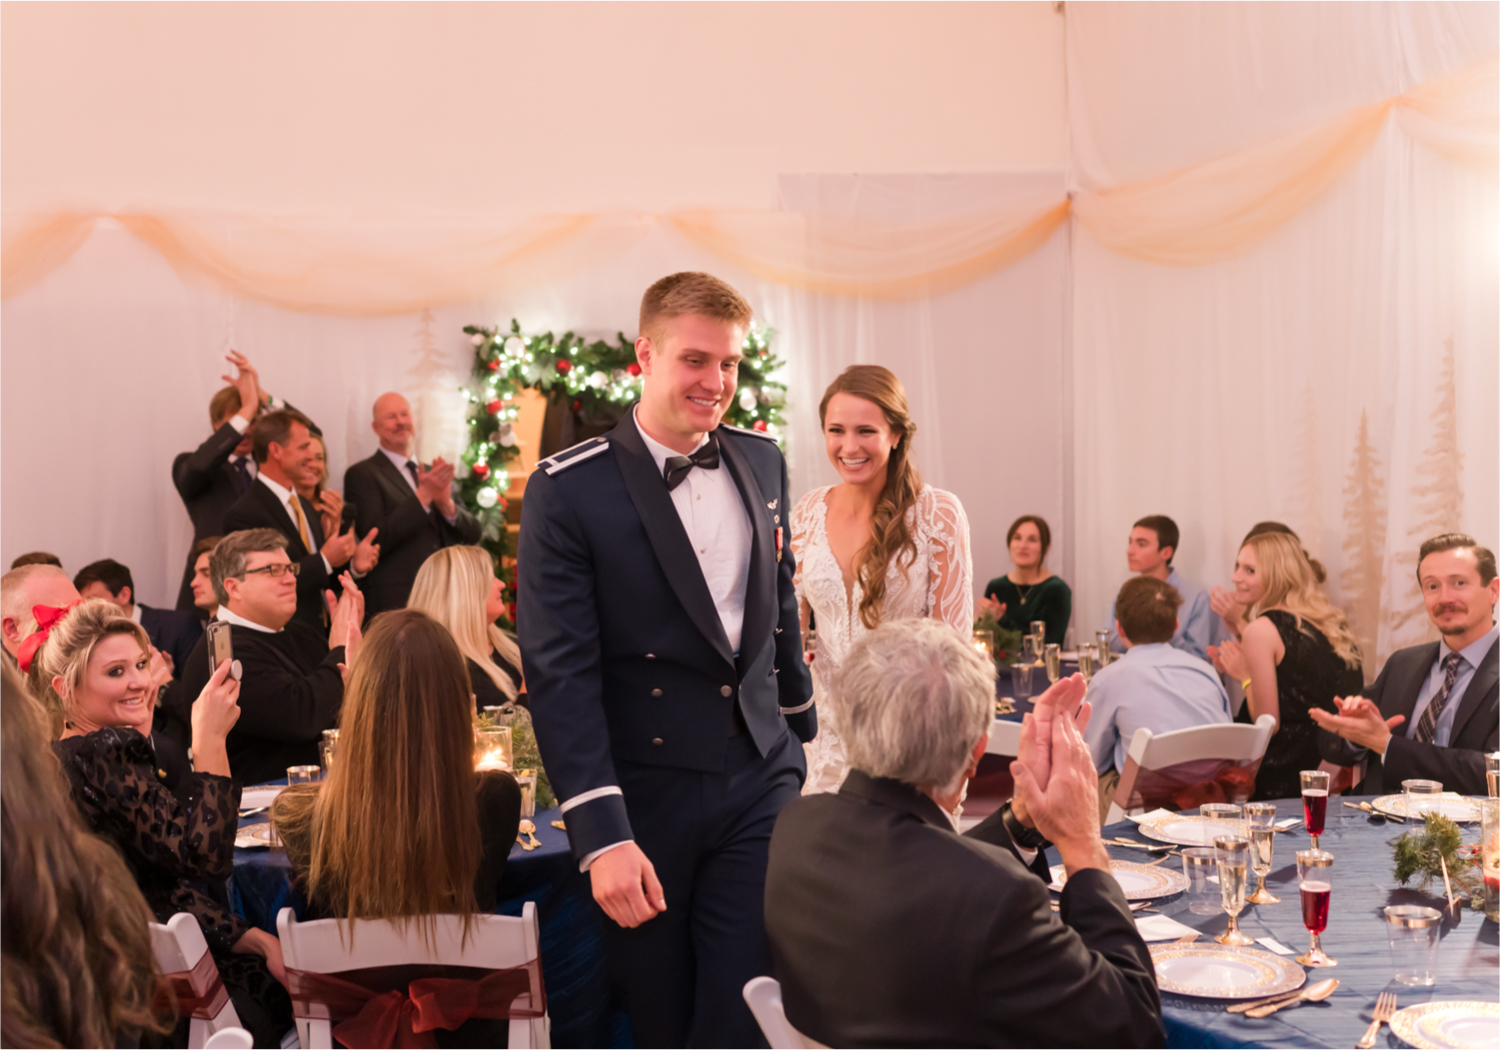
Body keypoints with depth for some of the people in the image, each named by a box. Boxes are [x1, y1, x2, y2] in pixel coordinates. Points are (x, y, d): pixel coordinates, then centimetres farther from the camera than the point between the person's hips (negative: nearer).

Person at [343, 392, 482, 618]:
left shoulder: (434, 475, 18)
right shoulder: (362, 474, -1)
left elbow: (473, 535, 10)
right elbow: (377, 540, -14)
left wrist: (446, 503, -8)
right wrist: (423, 496, -17)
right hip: (395, 605, -5)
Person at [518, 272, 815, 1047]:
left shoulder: (762, 462, 7)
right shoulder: (568, 490, -10)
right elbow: (560, 672, -14)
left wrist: (802, 727, 24)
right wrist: (602, 836, -19)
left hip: (758, 784, 4)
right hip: (643, 799, -3)